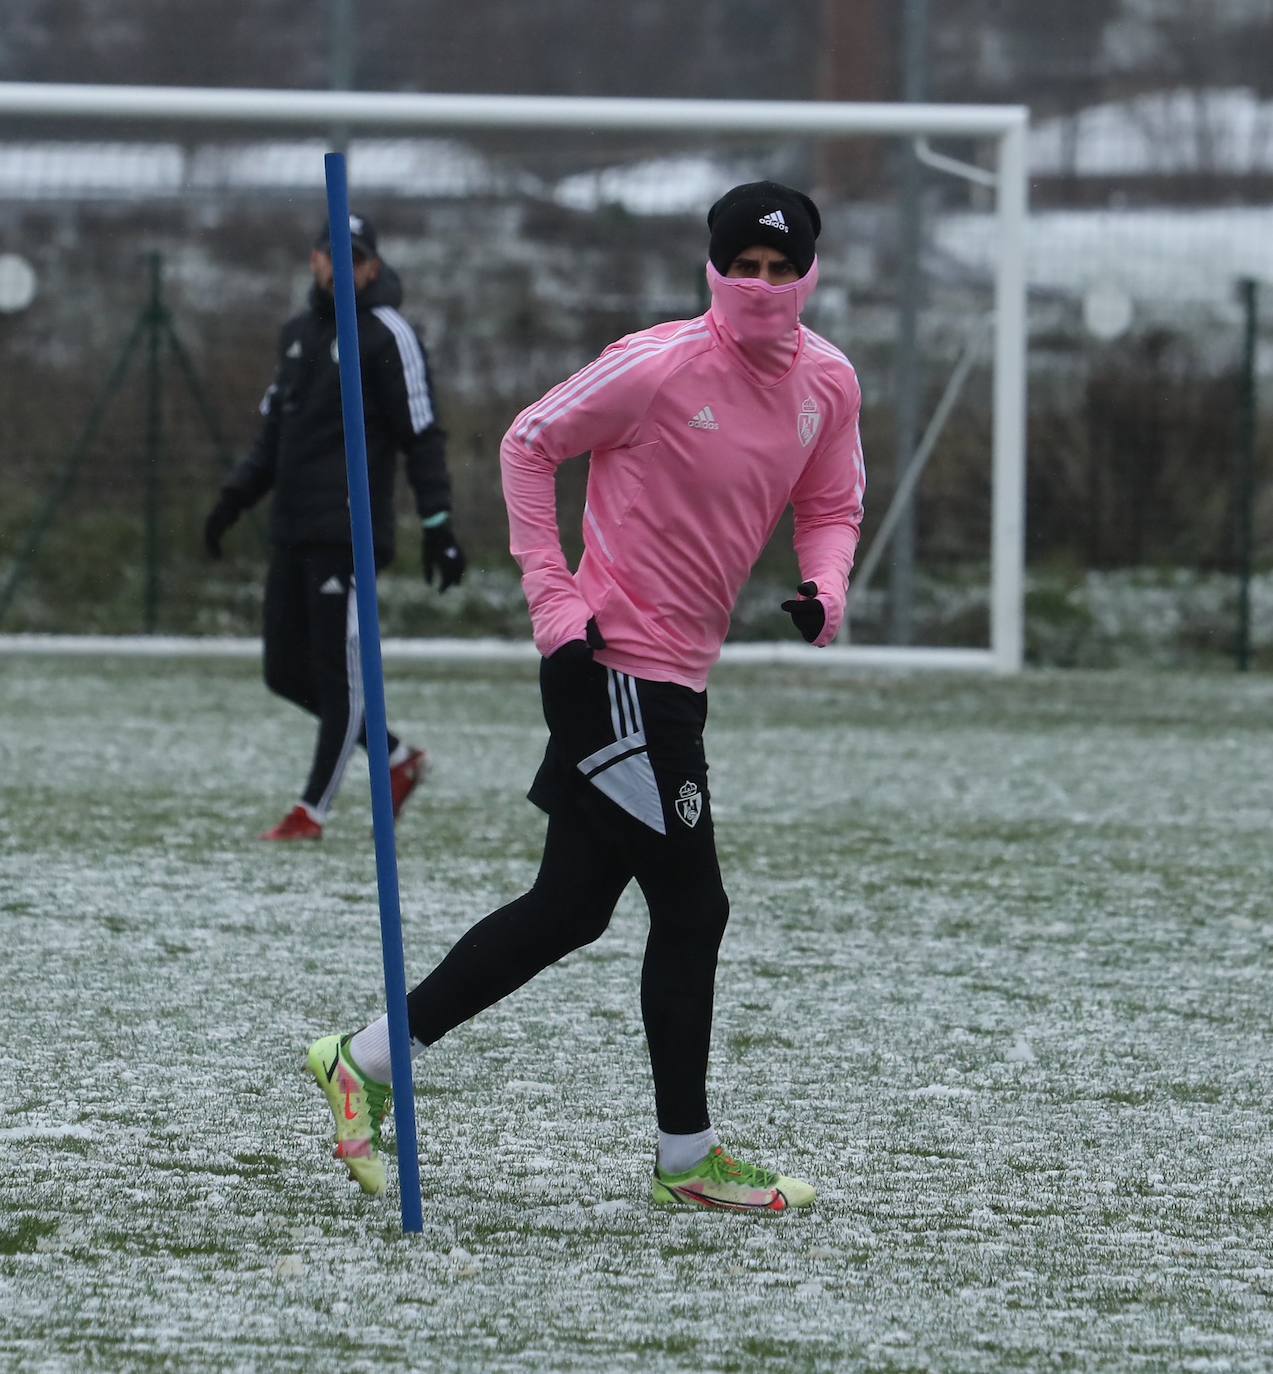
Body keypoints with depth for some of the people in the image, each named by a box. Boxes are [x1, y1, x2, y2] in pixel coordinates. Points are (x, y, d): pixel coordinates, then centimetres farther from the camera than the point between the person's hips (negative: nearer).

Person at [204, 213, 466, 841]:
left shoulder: (387, 334, -4)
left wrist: (438, 526, -14)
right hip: (292, 531, 8)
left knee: (339, 672, -6)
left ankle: (313, 810, -2)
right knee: (287, 673, 7)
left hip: (349, 533, -8)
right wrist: (235, 497, 19)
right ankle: (398, 758, 21)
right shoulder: (297, 333, 18)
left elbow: (422, 435, -8)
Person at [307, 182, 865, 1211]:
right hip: (619, 669, -8)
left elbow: (831, 507, 19)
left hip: (675, 681, 8)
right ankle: (687, 1157, 7)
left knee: (570, 910, 11)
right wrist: (556, 604, -11)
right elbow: (530, 444, -5)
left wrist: (824, 590, -4)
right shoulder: (661, 364, -14)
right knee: (692, 908, -5)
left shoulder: (828, 384, 6)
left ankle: (368, 1060, 20)